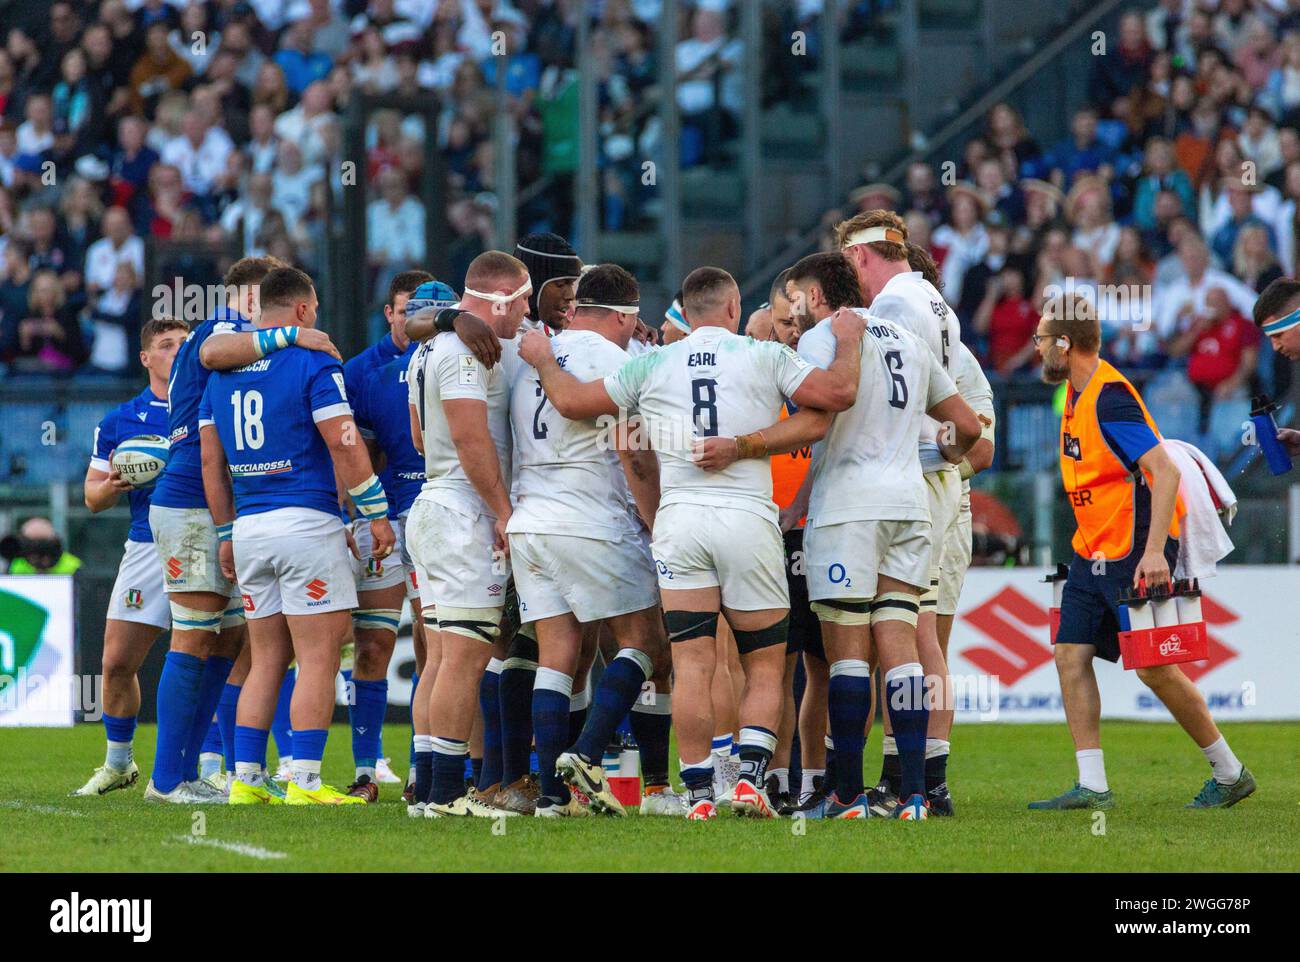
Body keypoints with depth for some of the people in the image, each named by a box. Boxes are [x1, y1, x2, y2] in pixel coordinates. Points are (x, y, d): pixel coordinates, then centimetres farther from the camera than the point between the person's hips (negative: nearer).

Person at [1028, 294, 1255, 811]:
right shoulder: (1078, 394, 10)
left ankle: (1230, 772, 8)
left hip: (1135, 553, -9)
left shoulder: (1109, 399, -19)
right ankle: (1092, 786, -1)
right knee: (1071, 654, -1)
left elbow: (1164, 471, -25)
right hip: (1093, 553, 9)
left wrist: (1153, 550, -31)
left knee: (1154, 669, -6)